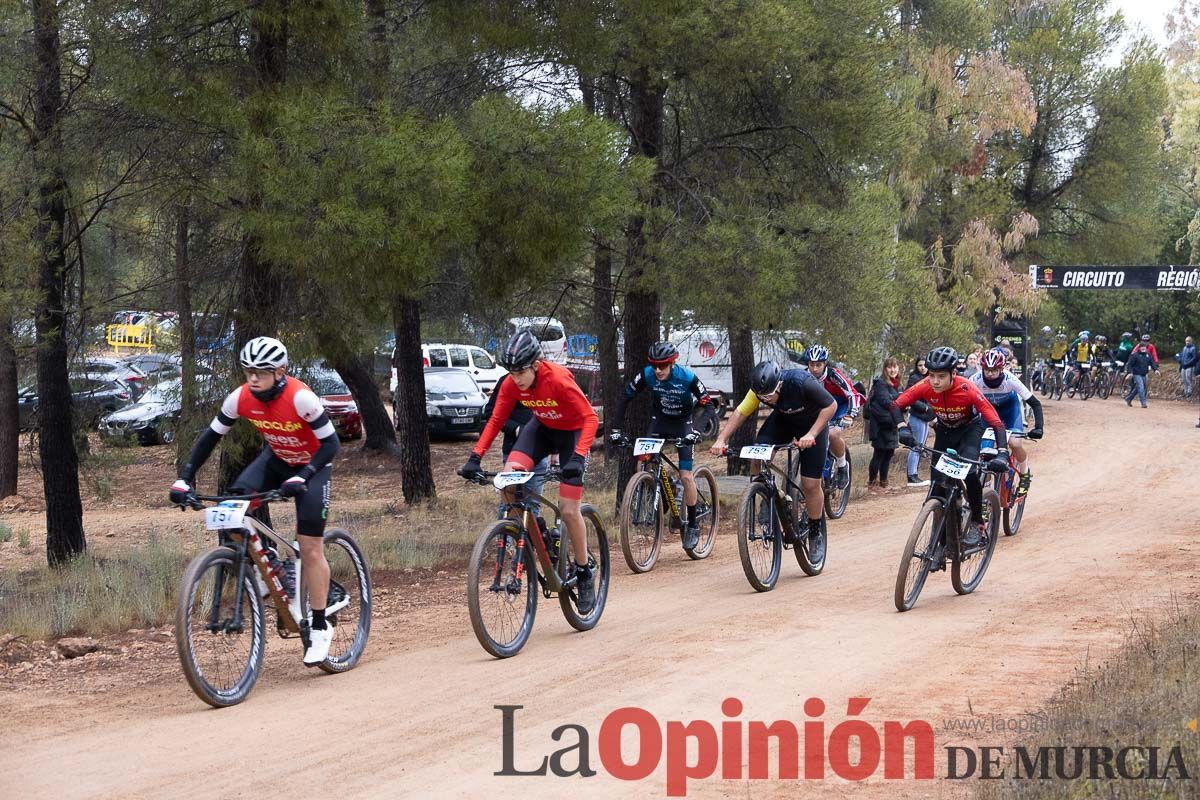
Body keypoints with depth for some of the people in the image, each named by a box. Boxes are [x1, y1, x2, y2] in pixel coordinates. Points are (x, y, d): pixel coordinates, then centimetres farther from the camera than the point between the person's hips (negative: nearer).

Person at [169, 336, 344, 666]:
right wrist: (184, 477, -19)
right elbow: (211, 436, -9)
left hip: (312, 465, -5)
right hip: (277, 459, 5)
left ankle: (320, 627, 0)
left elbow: (331, 443, -29)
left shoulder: (301, 398, -33)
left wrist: (302, 478, -42)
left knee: (310, 547, -11)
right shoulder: (241, 398, -20)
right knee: (239, 499, -25)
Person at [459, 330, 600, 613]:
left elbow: (590, 418, -32)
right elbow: (496, 420, -8)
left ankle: (584, 575, 7)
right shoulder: (511, 385, -17)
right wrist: (475, 457, -19)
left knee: (569, 510, -10)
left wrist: (578, 457, -43)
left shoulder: (559, 380, -32)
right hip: (542, 428, 5)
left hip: (572, 433, -5)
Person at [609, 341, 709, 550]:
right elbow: (624, 397, -15)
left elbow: (706, 402, -21)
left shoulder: (687, 378, -27)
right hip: (660, 421, 3)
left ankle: (692, 526, 2)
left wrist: (697, 431, -34)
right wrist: (616, 429, -21)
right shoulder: (647, 375, -22)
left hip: (683, 423, -3)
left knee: (686, 476, -11)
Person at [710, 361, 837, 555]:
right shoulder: (760, 390, -25)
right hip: (783, 420, 3)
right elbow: (739, 413, -22)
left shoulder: (803, 383, -37)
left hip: (813, 423, -3)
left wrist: (811, 435, -38)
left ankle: (816, 535, 11)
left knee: (811, 484, -7)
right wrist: (721, 440, -36)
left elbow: (831, 405, -29)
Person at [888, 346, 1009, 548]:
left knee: (969, 472, -28)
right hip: (945, 430, 4)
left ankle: (977, 523, -10)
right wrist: (903, 428, -44)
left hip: (970, 428, -4)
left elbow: (995, 421, -35)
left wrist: (1002, 453, -48)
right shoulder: (925, 387, -26)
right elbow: (896, 405, -24)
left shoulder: (967, 389, -34)